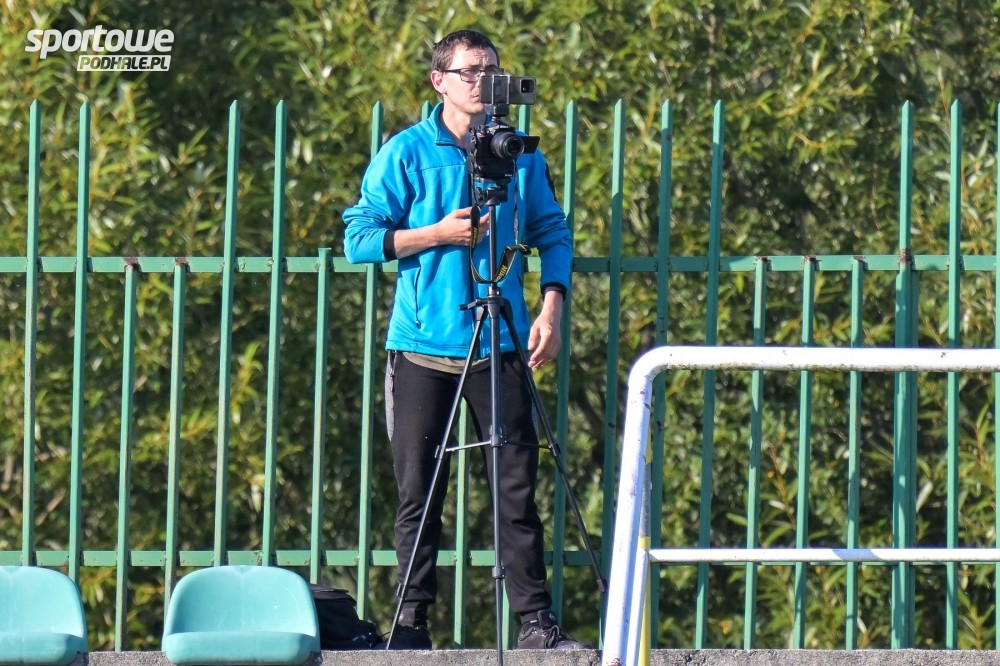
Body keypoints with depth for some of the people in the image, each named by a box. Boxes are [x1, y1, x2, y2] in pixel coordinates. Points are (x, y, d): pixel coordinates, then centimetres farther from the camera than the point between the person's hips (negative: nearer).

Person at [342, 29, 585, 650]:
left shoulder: (519, 155, 9)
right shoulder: (406, 153, 1)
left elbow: (553, 235, 14)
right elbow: (360, 237, -1)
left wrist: (551, 308, 0)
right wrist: (439, 233, -11)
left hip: (501, 344, 2)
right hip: (423, 345, -2)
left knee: (517, 488, -1)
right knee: (419, 491, 1)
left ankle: (537, 621, 0)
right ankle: (413, 621, 7)